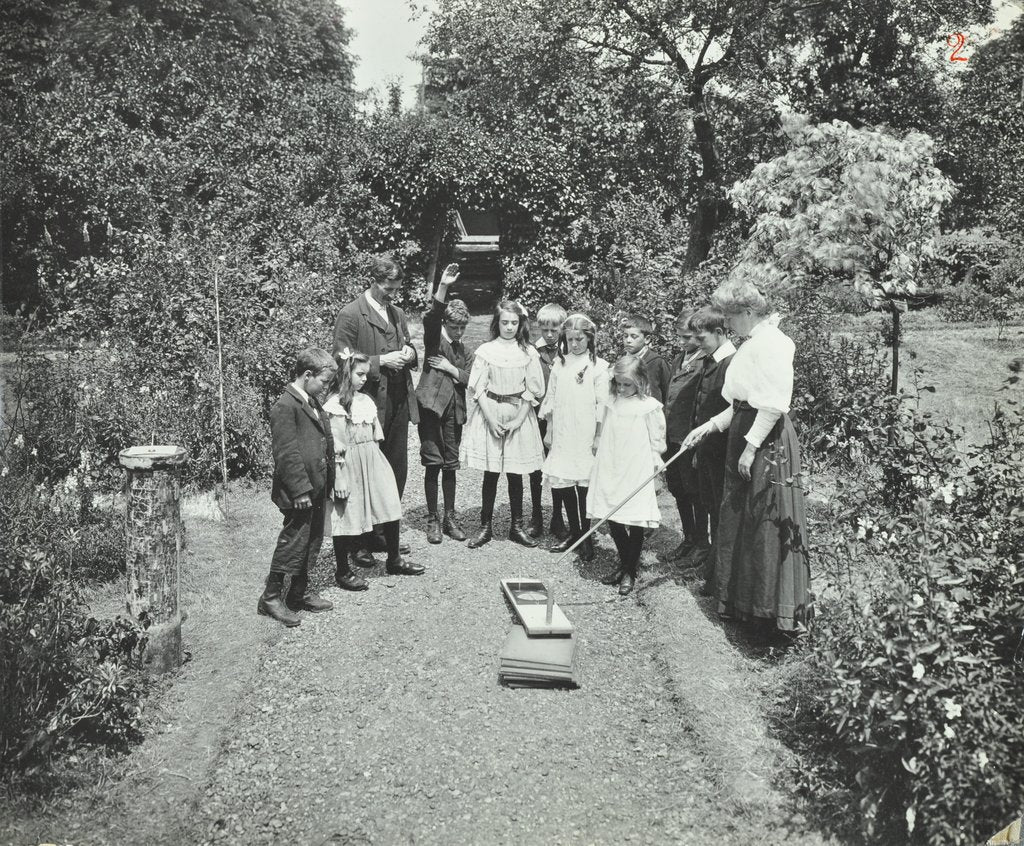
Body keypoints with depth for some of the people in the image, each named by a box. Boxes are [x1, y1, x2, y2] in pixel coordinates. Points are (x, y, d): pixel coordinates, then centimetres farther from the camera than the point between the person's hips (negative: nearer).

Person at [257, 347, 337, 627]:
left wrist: (327, 483, 18)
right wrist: (300, 490, -21)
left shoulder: (312, 403, 13)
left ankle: (300, 591, 30)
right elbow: (287, 453, -20)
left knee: (312, 542, 17)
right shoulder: (285, 407, -17)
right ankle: (270, 598, 9)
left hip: (317, 488, 9)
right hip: (299, 492, -9)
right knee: (293, 542, -2)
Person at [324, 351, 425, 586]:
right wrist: (339, 479, -17)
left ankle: (394, 560, 27)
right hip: (350, 467, -7)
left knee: (390, 509, 10)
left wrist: (375, 461, 16)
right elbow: (335, 446, -15)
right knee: (347, 518, 2)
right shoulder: (335, 405, -13)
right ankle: (342, 571, 17)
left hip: (373, 462, 7)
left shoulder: (365, 400, 8)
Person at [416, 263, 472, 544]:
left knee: (450, 466, 9)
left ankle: (450, 517, 18)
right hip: (431, 407, -4)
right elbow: (430, 318, -21)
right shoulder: (434, 339, 0)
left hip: (454, 411, 4)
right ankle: (432, 519, 10)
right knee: (433, 465, 1)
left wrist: (451, 369, -9)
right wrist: (443, 287, -32)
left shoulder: (464, 351, 14)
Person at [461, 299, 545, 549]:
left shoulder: (528, 352, 1)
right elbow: (478, 389, -3)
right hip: (490, 413, -1)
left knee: (515, 473, 6)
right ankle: (485, 526, 12)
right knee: (490, 473, 3)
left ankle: (517, 526, 16)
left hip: (519, 415, 1)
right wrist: (491, 419, -12)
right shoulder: (485, 351, -1)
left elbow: (532, 390, 0)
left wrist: (518, 419, -9)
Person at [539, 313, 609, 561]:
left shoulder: (598, 366, -3)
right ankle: (574, 532, 19)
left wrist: (599, 437, -7)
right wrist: (548, 431, 10)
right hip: (561, 434, 4)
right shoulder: (559, 364, 9)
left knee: (584, 484, -3)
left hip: (585, 435, -4)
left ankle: (586, 536, 9)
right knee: (562, 482, 5)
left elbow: (602, 404, -4)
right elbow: (550, 399, 13)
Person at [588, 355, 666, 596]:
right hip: (610, 471, 5)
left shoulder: (650, 407, -6)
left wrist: (656, 472, -3)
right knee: (613, 522, 8)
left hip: (637, 474, -5)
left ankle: (631, 571, 14)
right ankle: (624, 564, 26)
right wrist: (599, 465, 14)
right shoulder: (612, 403, 9)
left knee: (635, 524, -1)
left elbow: (656, 443, -3)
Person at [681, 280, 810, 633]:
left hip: (768, 442, -10)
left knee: (768, 527, -6)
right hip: (744, 436, 10)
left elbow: (773, 405, -21)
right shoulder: (750, 344, 17)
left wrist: (751, 446, -20)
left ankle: (779, 611, 3)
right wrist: (709, 426, 13)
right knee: (740, 522, 15)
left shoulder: (771, 342, -14)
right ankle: (743, 603, 26)